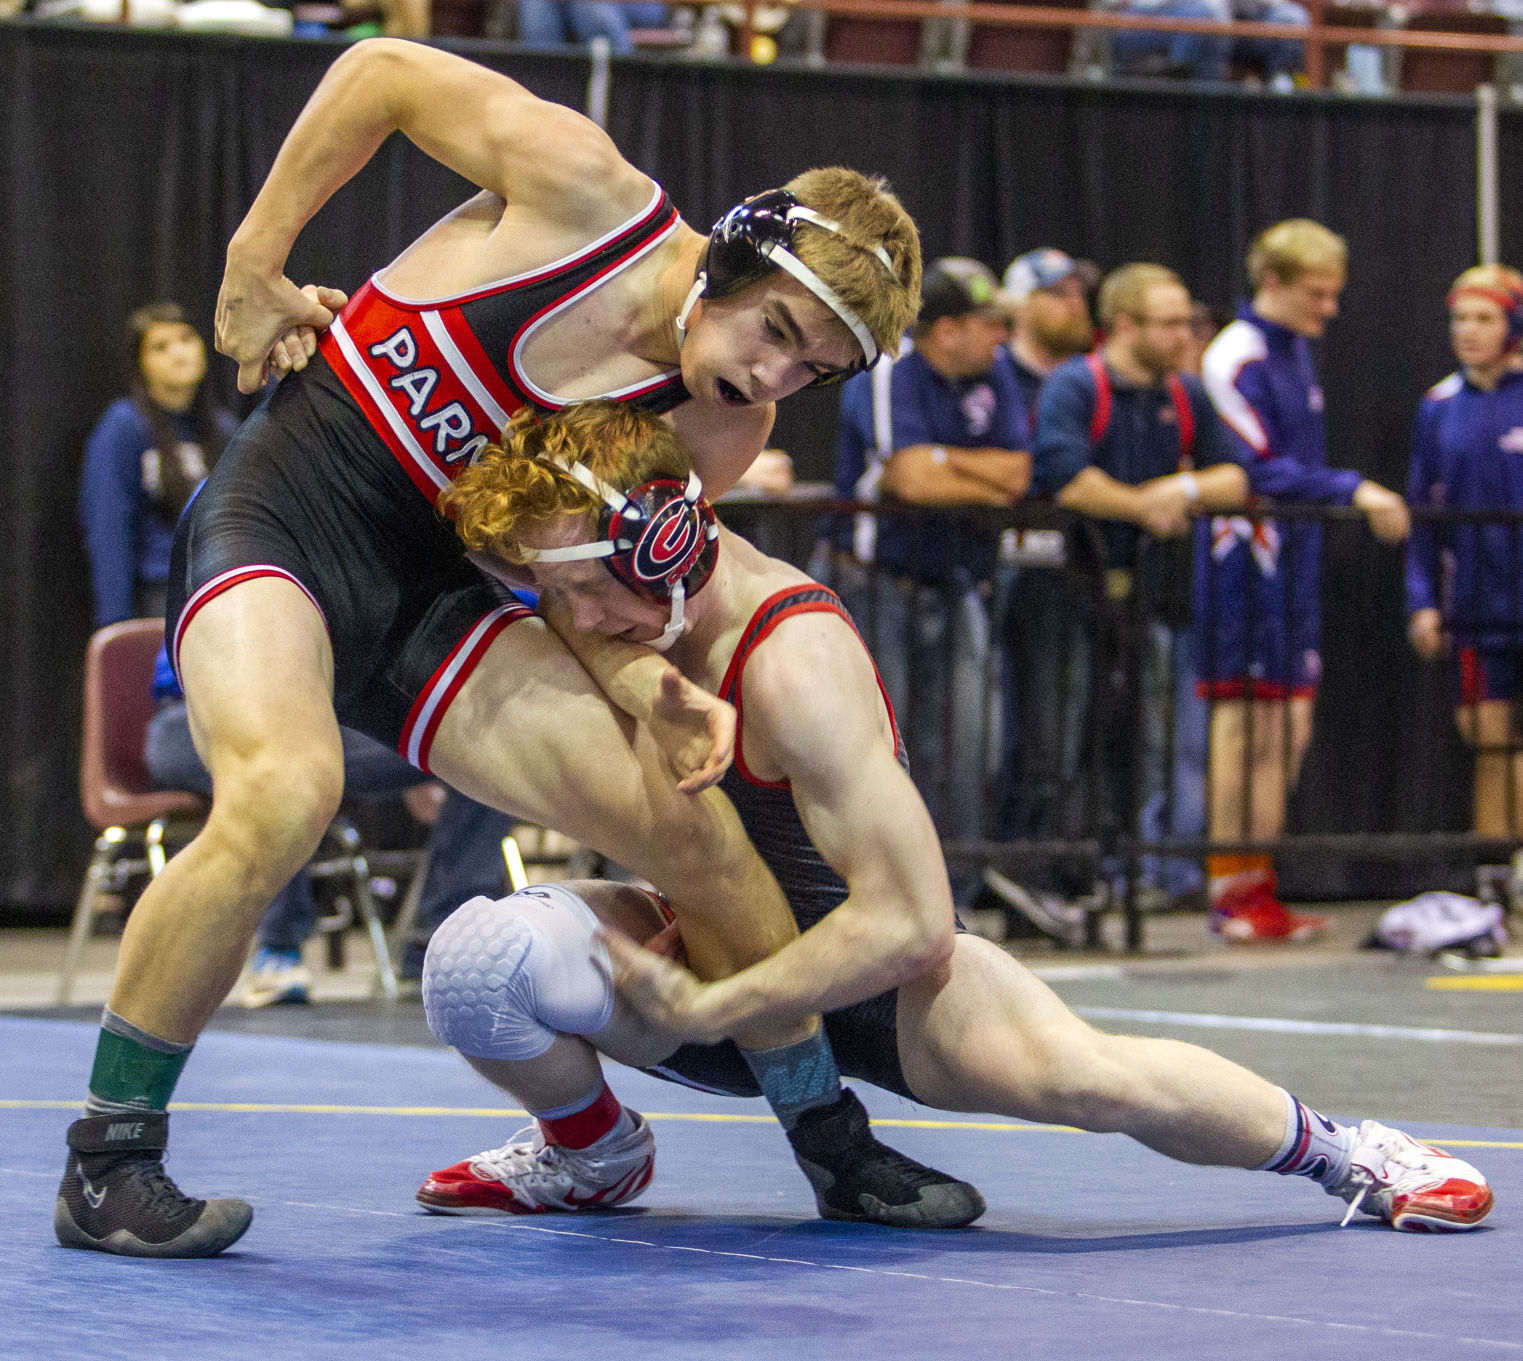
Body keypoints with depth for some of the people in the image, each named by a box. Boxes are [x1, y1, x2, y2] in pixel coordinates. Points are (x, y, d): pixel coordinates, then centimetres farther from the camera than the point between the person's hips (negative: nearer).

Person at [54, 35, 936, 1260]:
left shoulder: (724, 434, 1)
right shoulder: (581, 185, -15)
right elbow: (380, 70, -2)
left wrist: (651, 688, -14)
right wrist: (254, 262, -3)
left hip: (430, 599, 6)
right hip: (277, 518, -6)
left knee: (694, 827, -2)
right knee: (284, 795, -34)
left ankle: (837, 1155, 18)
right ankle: (108, 1165, -21)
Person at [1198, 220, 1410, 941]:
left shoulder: (1295, 349, 17)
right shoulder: (1235, 359, -12)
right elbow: (1262, 471, -19)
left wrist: (1365, 503, 14)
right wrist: (1354, 490, -21)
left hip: (1293, 558, 9)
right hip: (1246, 555, -9)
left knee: (1289, 725, 8)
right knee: (1246, 722, -7)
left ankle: (1258, 888, 14)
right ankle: (1233, 894, -3)